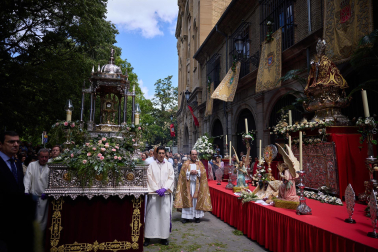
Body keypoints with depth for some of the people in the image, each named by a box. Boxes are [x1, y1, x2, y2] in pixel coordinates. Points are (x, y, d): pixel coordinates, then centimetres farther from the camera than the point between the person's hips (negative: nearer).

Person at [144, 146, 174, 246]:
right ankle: (148, 237, 9)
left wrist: (164, 188, -10)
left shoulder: (169, 165, 8)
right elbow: (149, 178, -1)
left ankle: (164, 237, 12)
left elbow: (171, 178, 3)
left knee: (165, 214, 1)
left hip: (166, 193, 1)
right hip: (153, 193, -1)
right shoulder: (151, 165, 4)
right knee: (151, 214, 0)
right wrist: (157, 189, -10)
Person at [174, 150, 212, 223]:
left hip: (197, 184, 1)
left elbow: (203, 173, 1)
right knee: (187, 199, -3)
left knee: (197, 199, -1)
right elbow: (183, 174, -1)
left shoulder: (200, 164, 10)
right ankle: (186, 216, 3)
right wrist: (190, 172, -14)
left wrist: (197, 172, -14)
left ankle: (197, 216, 7)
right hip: (188, 184, -1)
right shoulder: (186, 164, 7)